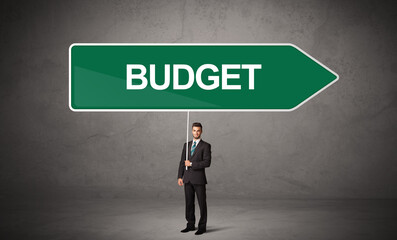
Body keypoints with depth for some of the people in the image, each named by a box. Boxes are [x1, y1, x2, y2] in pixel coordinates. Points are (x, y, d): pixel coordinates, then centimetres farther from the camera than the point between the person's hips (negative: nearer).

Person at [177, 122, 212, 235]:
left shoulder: (205, 146, -4)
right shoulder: (186, 145, 13)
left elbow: (207, 162, -14)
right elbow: (182, 162, 12)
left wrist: (191, 164, -14)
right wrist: (180, 177, 5)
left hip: (199, 179, -5)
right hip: (187, 179, 5)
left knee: (202, 203, 1)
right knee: (189, 203, 9)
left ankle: (202, 227, 9)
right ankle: (190, 225, 19)